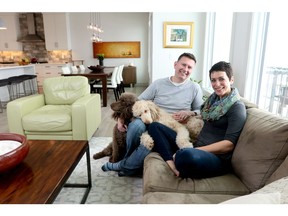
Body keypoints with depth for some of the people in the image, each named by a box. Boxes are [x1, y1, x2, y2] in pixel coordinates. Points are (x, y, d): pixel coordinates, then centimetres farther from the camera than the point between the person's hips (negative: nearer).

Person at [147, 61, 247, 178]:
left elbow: (229, 144, -14)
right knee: (154, 126, 0)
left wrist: (196, 150, -20)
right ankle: (171, 164, -20)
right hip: (195, 147, 8)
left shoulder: (237, 107, -6)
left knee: (186, 155, -43)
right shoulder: (213, 98, 15)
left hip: (217, 158, -7)